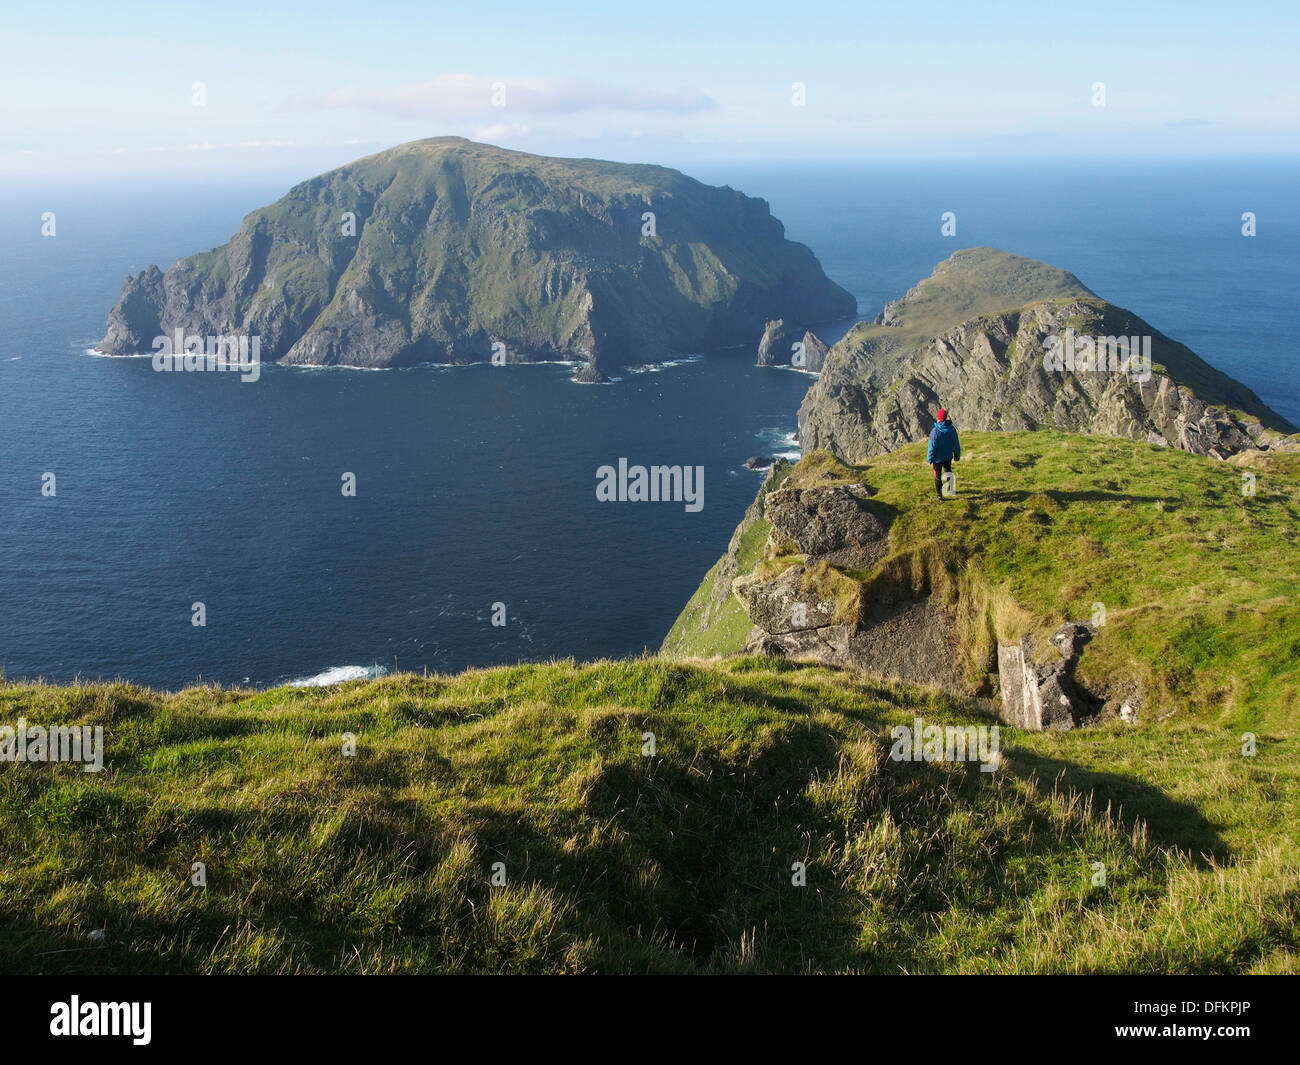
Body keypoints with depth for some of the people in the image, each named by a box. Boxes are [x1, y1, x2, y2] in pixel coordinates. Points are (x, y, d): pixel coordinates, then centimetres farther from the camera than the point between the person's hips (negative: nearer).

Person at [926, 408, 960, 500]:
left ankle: (939, 494, 12)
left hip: (938, 458, -5)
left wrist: (929, 460, -10)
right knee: (948, 472, 25)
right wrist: (957, 456, 15)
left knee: (937, 476, 7)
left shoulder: (935, 431, -23)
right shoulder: (952, 430, -6)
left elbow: (932, 447, -19)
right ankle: (950, 489, 38)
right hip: (948, 457, 5)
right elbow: (956, 444, 3)